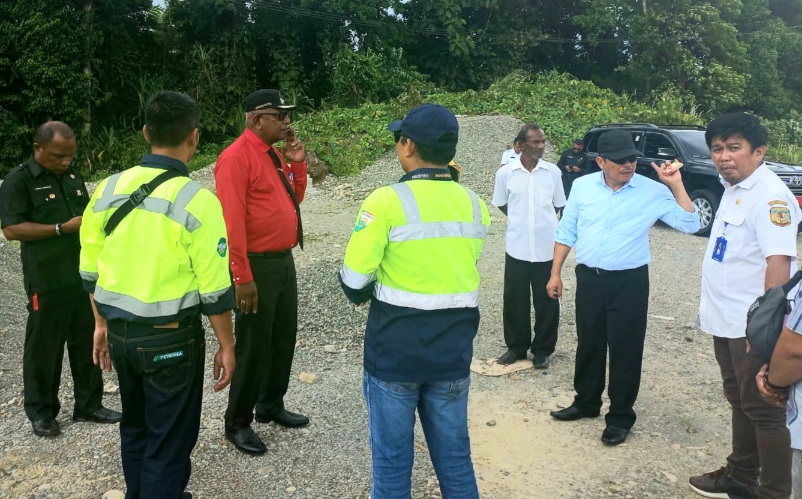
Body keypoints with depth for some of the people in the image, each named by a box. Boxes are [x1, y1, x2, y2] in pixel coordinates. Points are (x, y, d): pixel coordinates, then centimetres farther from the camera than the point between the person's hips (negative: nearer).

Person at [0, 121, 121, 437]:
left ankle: (89, 405, 25)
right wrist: (63, 228, -21)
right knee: (44, 347, 6)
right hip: (47, 281, -6)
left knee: (88, 342, 12)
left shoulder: (73, 176, 12)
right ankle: (41, 412, 21)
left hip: (85, 276, 6)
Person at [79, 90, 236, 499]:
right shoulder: (197, 200, -17)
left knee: (135, 427, 26)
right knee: (169, 441, 10)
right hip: (171, 337, -6)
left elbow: (91, 271, 8)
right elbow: (214, 289, -15)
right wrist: (227, 345, -3)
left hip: (120, 331, 7)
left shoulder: (108, 189, 0)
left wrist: (102, 323, 20)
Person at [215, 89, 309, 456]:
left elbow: (293, 200, 19)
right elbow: (232, 221, -21)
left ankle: (271, 406, 36)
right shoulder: (237, 157, -16)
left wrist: (296, 163, 3)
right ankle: (237, 423, 18)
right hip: (258, 266, -9)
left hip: (284, 261, 9)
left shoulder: (274, 155, 11)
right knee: (254, 347, 1)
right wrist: (242, 277, -24)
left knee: (284, 339, 18)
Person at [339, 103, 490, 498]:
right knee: (455, 458, 18)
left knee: (392, 461, 13)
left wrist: (368, 294, 8)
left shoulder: (387, 200, -16)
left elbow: (354, 282, -13)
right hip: (453, 351, 4)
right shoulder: (474, 205, 0)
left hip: (395, 352, -4)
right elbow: (459, 270, 7)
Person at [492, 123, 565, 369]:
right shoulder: (505, 172, -5)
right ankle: (517, 346, 25)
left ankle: (542, 349, 21)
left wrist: (542, 220, 11)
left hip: (547, 246, 1)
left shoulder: (553, 172, -2)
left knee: (547, 301, 7)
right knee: (515, 300, 8)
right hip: (517, 246, 0)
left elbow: (558, 205, 11)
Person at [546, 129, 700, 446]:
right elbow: (566, 231, 7)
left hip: (630, 282, -2)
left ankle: (620, 417, 18)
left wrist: (676, 185, -13)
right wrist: (555, 273, 5)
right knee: (588, 344, 15)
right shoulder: (583, 186, 1)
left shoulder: (653, 192, -5)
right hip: (588, 278, 3)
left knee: (625, 350, 3)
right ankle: (586, 402, 33)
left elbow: (690, 224, -7)